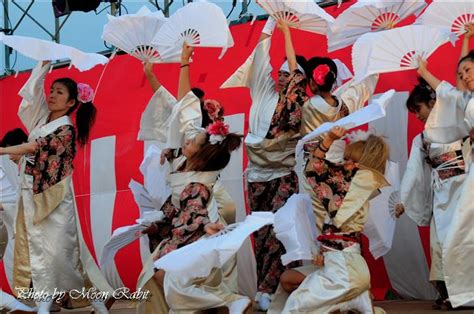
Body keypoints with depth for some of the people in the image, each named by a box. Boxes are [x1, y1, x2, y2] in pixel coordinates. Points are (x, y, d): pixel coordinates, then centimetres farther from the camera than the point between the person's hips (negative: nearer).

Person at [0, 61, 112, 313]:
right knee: (37, 248, 3)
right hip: (31, 195, 7)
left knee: (57, 250, -8)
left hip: (53, 198, -7)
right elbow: (32, 90, 9)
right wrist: (45, 62, 5)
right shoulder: (43, 120, 12)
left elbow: (35, 147, -15)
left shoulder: (66, 129, -9)